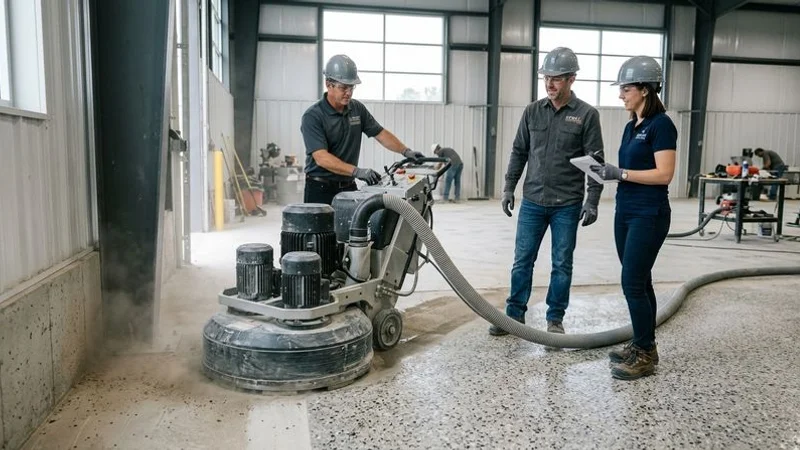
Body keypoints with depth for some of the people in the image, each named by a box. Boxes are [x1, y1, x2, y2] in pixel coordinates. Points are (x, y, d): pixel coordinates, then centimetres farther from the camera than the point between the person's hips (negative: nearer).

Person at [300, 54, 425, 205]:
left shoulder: (357, 109, 5)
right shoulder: (313, 116, -14)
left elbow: (380, 133, 11)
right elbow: (321, 157, -25)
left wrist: (406, 151, -5)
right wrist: (356, 171, -35)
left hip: (349, 187, 5)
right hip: (321, 189, -5)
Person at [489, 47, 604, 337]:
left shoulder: (587, 114, -4)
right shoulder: (533, 111, 6)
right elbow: (519, 152, 11)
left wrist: (592, 201, -11)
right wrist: (509, 187, 5)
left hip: (567, 205, -3)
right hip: (532, 202, 3)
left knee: (562, 264, 7)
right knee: (522, 261, 7)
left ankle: (555, 318, 21)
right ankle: (515, 315, 19)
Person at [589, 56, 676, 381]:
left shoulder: (661, 124, -13)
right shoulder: (631, 126, 14)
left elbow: (664, 174, -19)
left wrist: (621, 173, -19)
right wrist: (609, 171, 2)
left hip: (649, 215, -9)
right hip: (625, 212, 9)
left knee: (633, 283, -7)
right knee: (638, 283, 13)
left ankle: (646, 355, 6)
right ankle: (641, 345, 23)